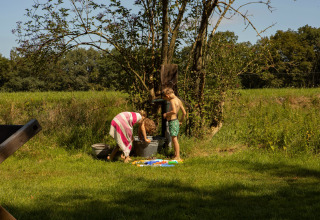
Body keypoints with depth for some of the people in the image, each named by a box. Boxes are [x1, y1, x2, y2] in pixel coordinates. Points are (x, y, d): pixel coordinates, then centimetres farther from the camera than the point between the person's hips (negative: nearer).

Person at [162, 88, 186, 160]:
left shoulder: (172, 100, -14)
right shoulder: (178, 100, 13)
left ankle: (177, 156, -7)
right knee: (174, 139, 15)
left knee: (174, 139, -7)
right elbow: (184, 113, 16)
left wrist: (166, 114, -15)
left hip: (172, 121, -9)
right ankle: (176, 155, 22)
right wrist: (181, 121, 25)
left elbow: (174, 111, -30)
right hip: (176, 121, 9)